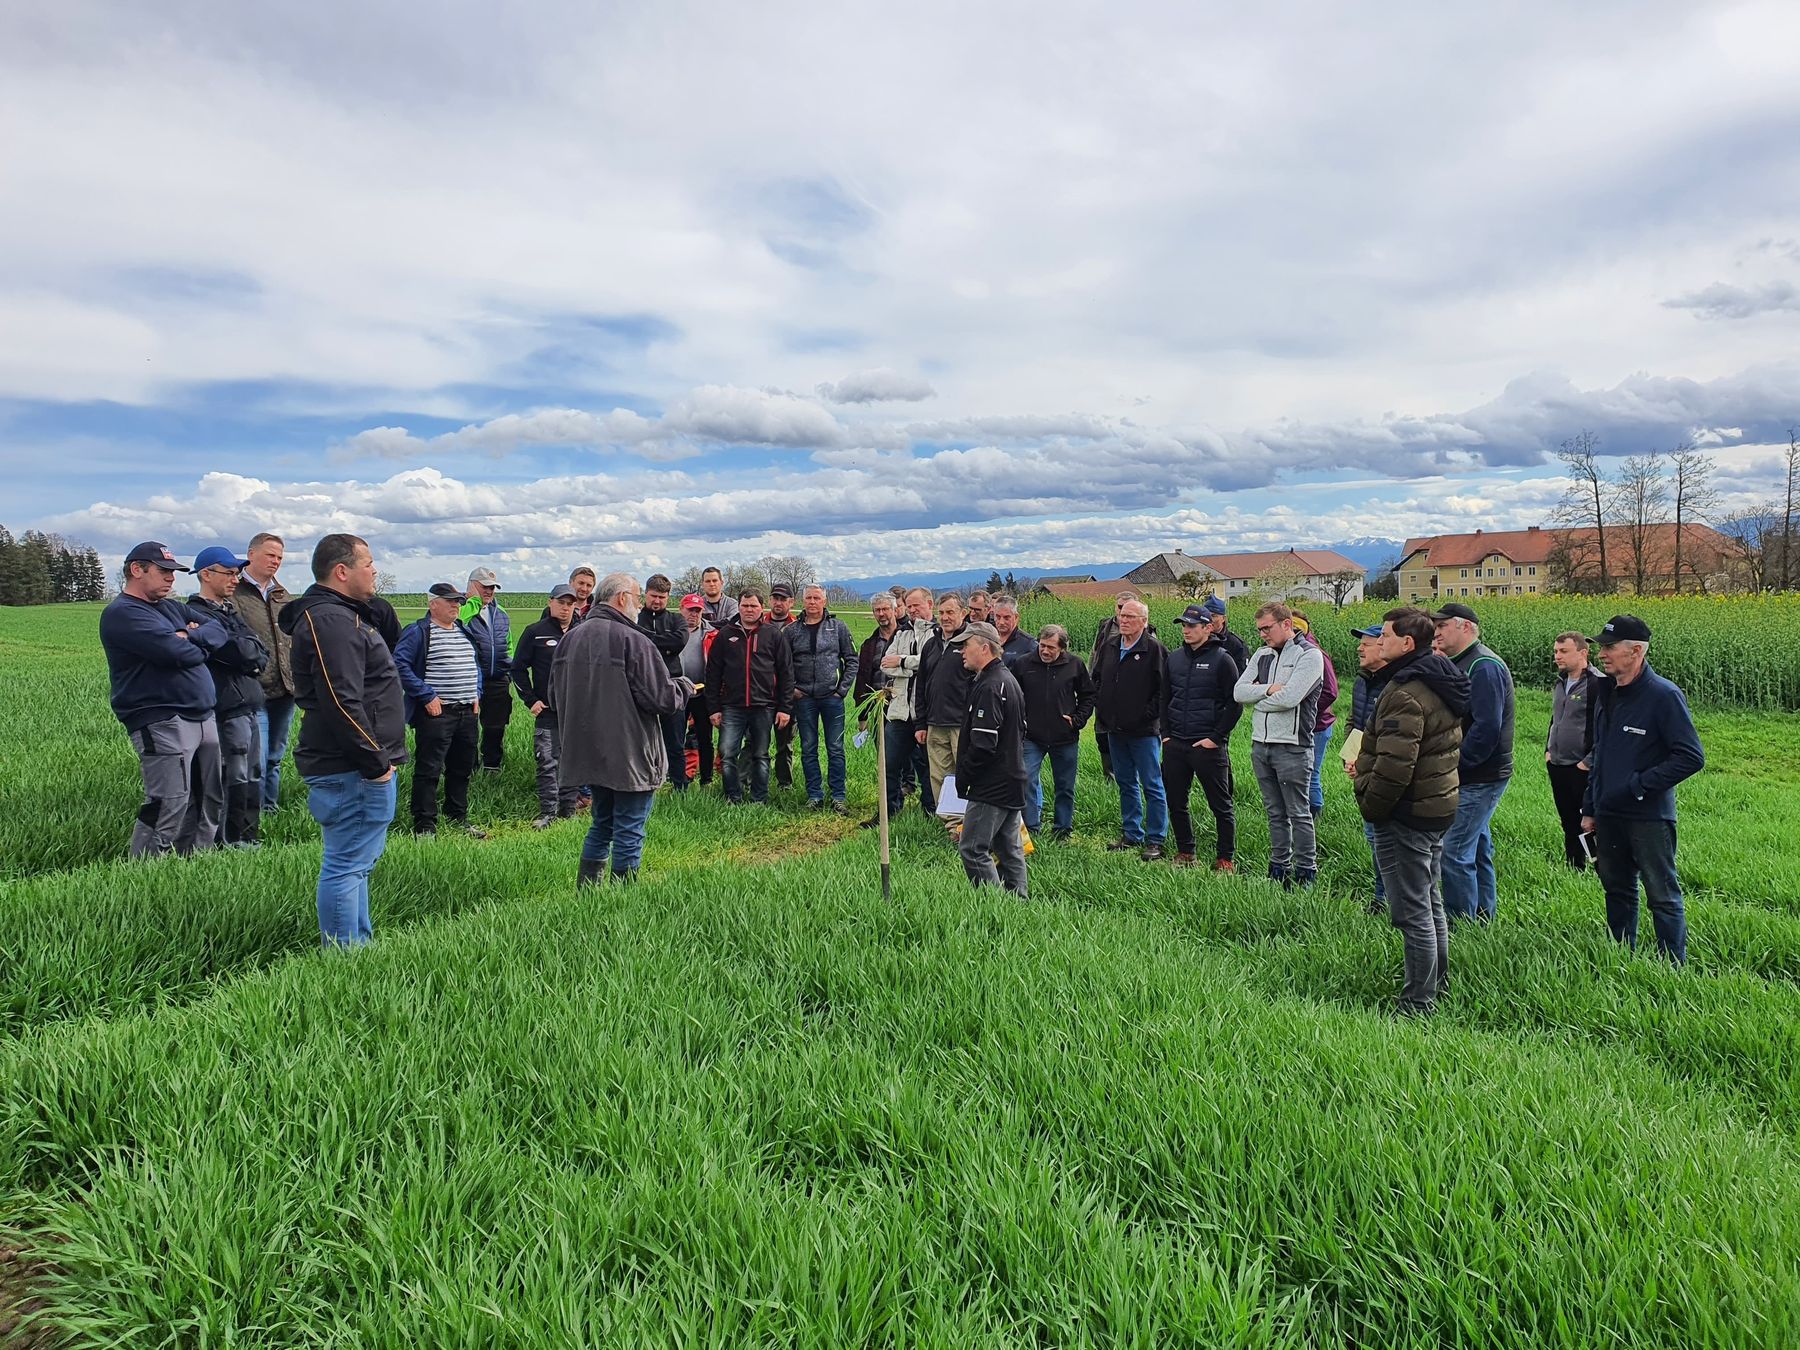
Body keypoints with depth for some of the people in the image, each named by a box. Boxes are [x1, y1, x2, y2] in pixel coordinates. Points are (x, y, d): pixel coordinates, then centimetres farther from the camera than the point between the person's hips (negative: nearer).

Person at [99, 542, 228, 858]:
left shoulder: (171, 607, 20)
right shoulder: (122, 613, -9)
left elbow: (220, 630, 11)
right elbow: (178, 652, -20)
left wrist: (191, 636, -8)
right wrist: (201, 646, 1)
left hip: (202, 718, 9)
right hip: (162, 724, -9)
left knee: (210, 802, 13)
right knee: (168, 810, -11)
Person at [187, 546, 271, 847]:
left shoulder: (228, 611, 19)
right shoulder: (198, 614, -12)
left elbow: (261, 652, 13)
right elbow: (241, 652, -20)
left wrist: (252, 657, -7)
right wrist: (253, 652, 0)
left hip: (248, 707, 9)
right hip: (228, 709, -9)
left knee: (253, 776, 14)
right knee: (236, 778, -3)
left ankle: (249, 838, 23)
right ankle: (233, 842, 6)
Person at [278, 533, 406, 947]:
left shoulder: (342, 616, 18)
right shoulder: (331, 621, -17)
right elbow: (341, 703, -25)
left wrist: (378, 757, 20)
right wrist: (375, 762, -20)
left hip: (358, 768, 11)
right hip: (352, 771, -11)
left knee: (358, 861, 18)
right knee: (348, 865, -4)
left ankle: (358, 945, 29)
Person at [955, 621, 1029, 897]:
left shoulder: (989, 686, -19)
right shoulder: (1007, 679, 14)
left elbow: (983, 743, -24)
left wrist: (962, 778, -12)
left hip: (991, 787, -11)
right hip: (1012, 780, 11)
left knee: (972, 848, -6)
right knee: (1010, 849, 15)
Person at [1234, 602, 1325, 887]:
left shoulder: (1308, 655, -8)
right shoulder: (1262, 655, 12)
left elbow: (1289, 698, -20)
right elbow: (1239, 692, 3)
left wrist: (1257, 700, -5)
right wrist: (1269, 689, -12)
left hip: (1292, 748, -6)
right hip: (1260, 745, 6)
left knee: (1299, 814, 3)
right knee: (1275, 813, 15)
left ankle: (1306, 873, 12)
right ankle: (1278, 870, 24)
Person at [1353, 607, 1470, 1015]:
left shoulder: (1405, 694, -23)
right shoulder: (1438, 683, 10)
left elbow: (1395, 766, -29)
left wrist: (1370, 805, -12)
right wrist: (1367, 764, 14)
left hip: (1406, 814, -11)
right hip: (1438, 806, 11)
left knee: (1412, 912, -2)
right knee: (1431, 903, 22)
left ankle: (1418, 1003, 7)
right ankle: (1437, 983, 36)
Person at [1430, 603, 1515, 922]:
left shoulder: (1484, 667, -17)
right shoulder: (1458, 664, 15)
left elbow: (1486, 729, -24)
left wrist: (1454, 765, -19)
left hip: (1479, 779, -10)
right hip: (1470, 777, 10)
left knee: (1454, 852, -8)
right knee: (1478, 849, 17)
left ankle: (1461, 923, 1)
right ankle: (1483, 917, 28)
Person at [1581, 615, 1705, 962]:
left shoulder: (1664, 695, -13)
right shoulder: (1608, 694, 10)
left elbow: (1692, 757, -16)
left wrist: (1640, 785, -18)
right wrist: (1589, 808, 15)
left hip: (1649, 817, -7)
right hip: (1608, 815, 7)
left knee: (1663, 896, 3)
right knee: (1617, 890, 17)